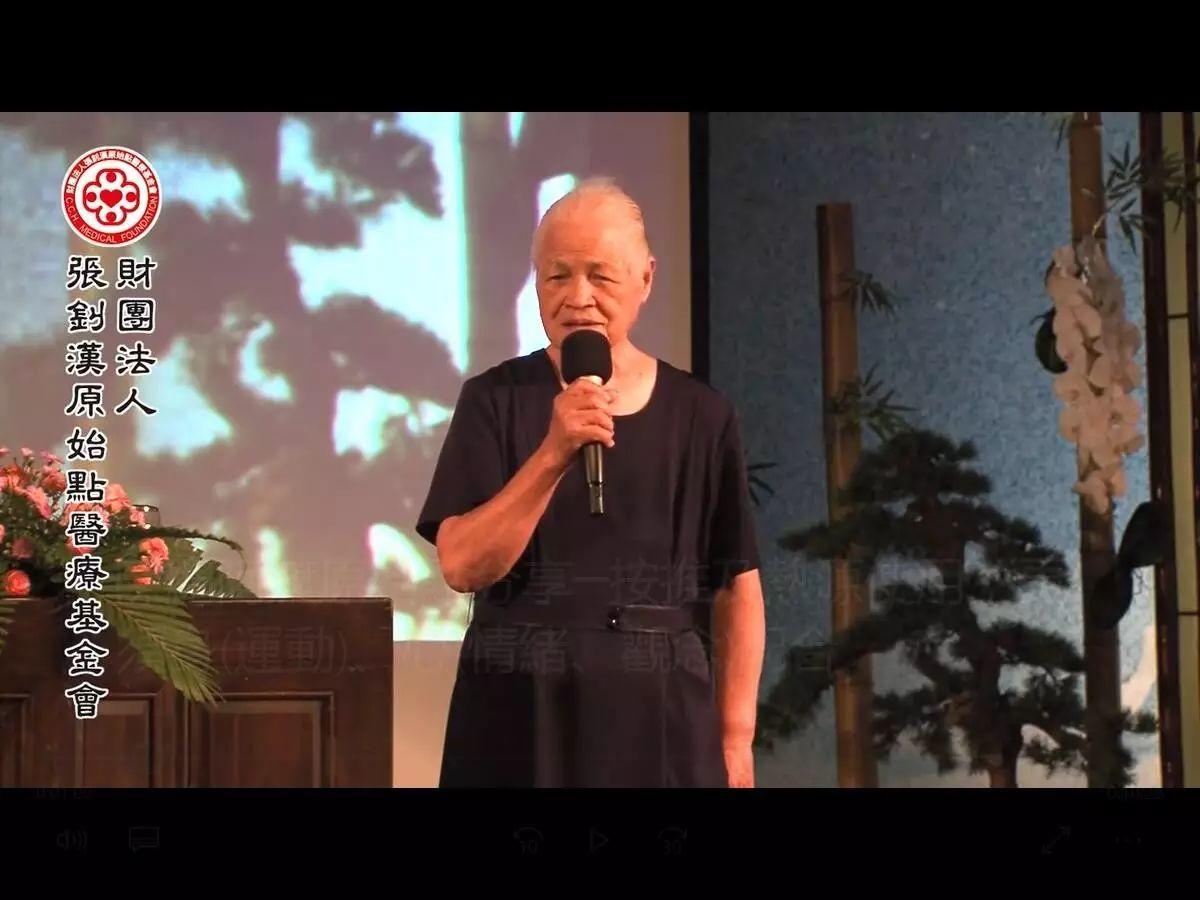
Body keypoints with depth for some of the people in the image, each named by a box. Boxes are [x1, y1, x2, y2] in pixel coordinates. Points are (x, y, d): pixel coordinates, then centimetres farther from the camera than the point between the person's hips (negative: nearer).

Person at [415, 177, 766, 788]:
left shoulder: (701, 416, 3)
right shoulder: (496, 401, -1)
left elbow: (737, 587, 6)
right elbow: (462, 567, -11)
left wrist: (735, 739, 2)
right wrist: (553, 455, -22)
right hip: (518, 724, -1)